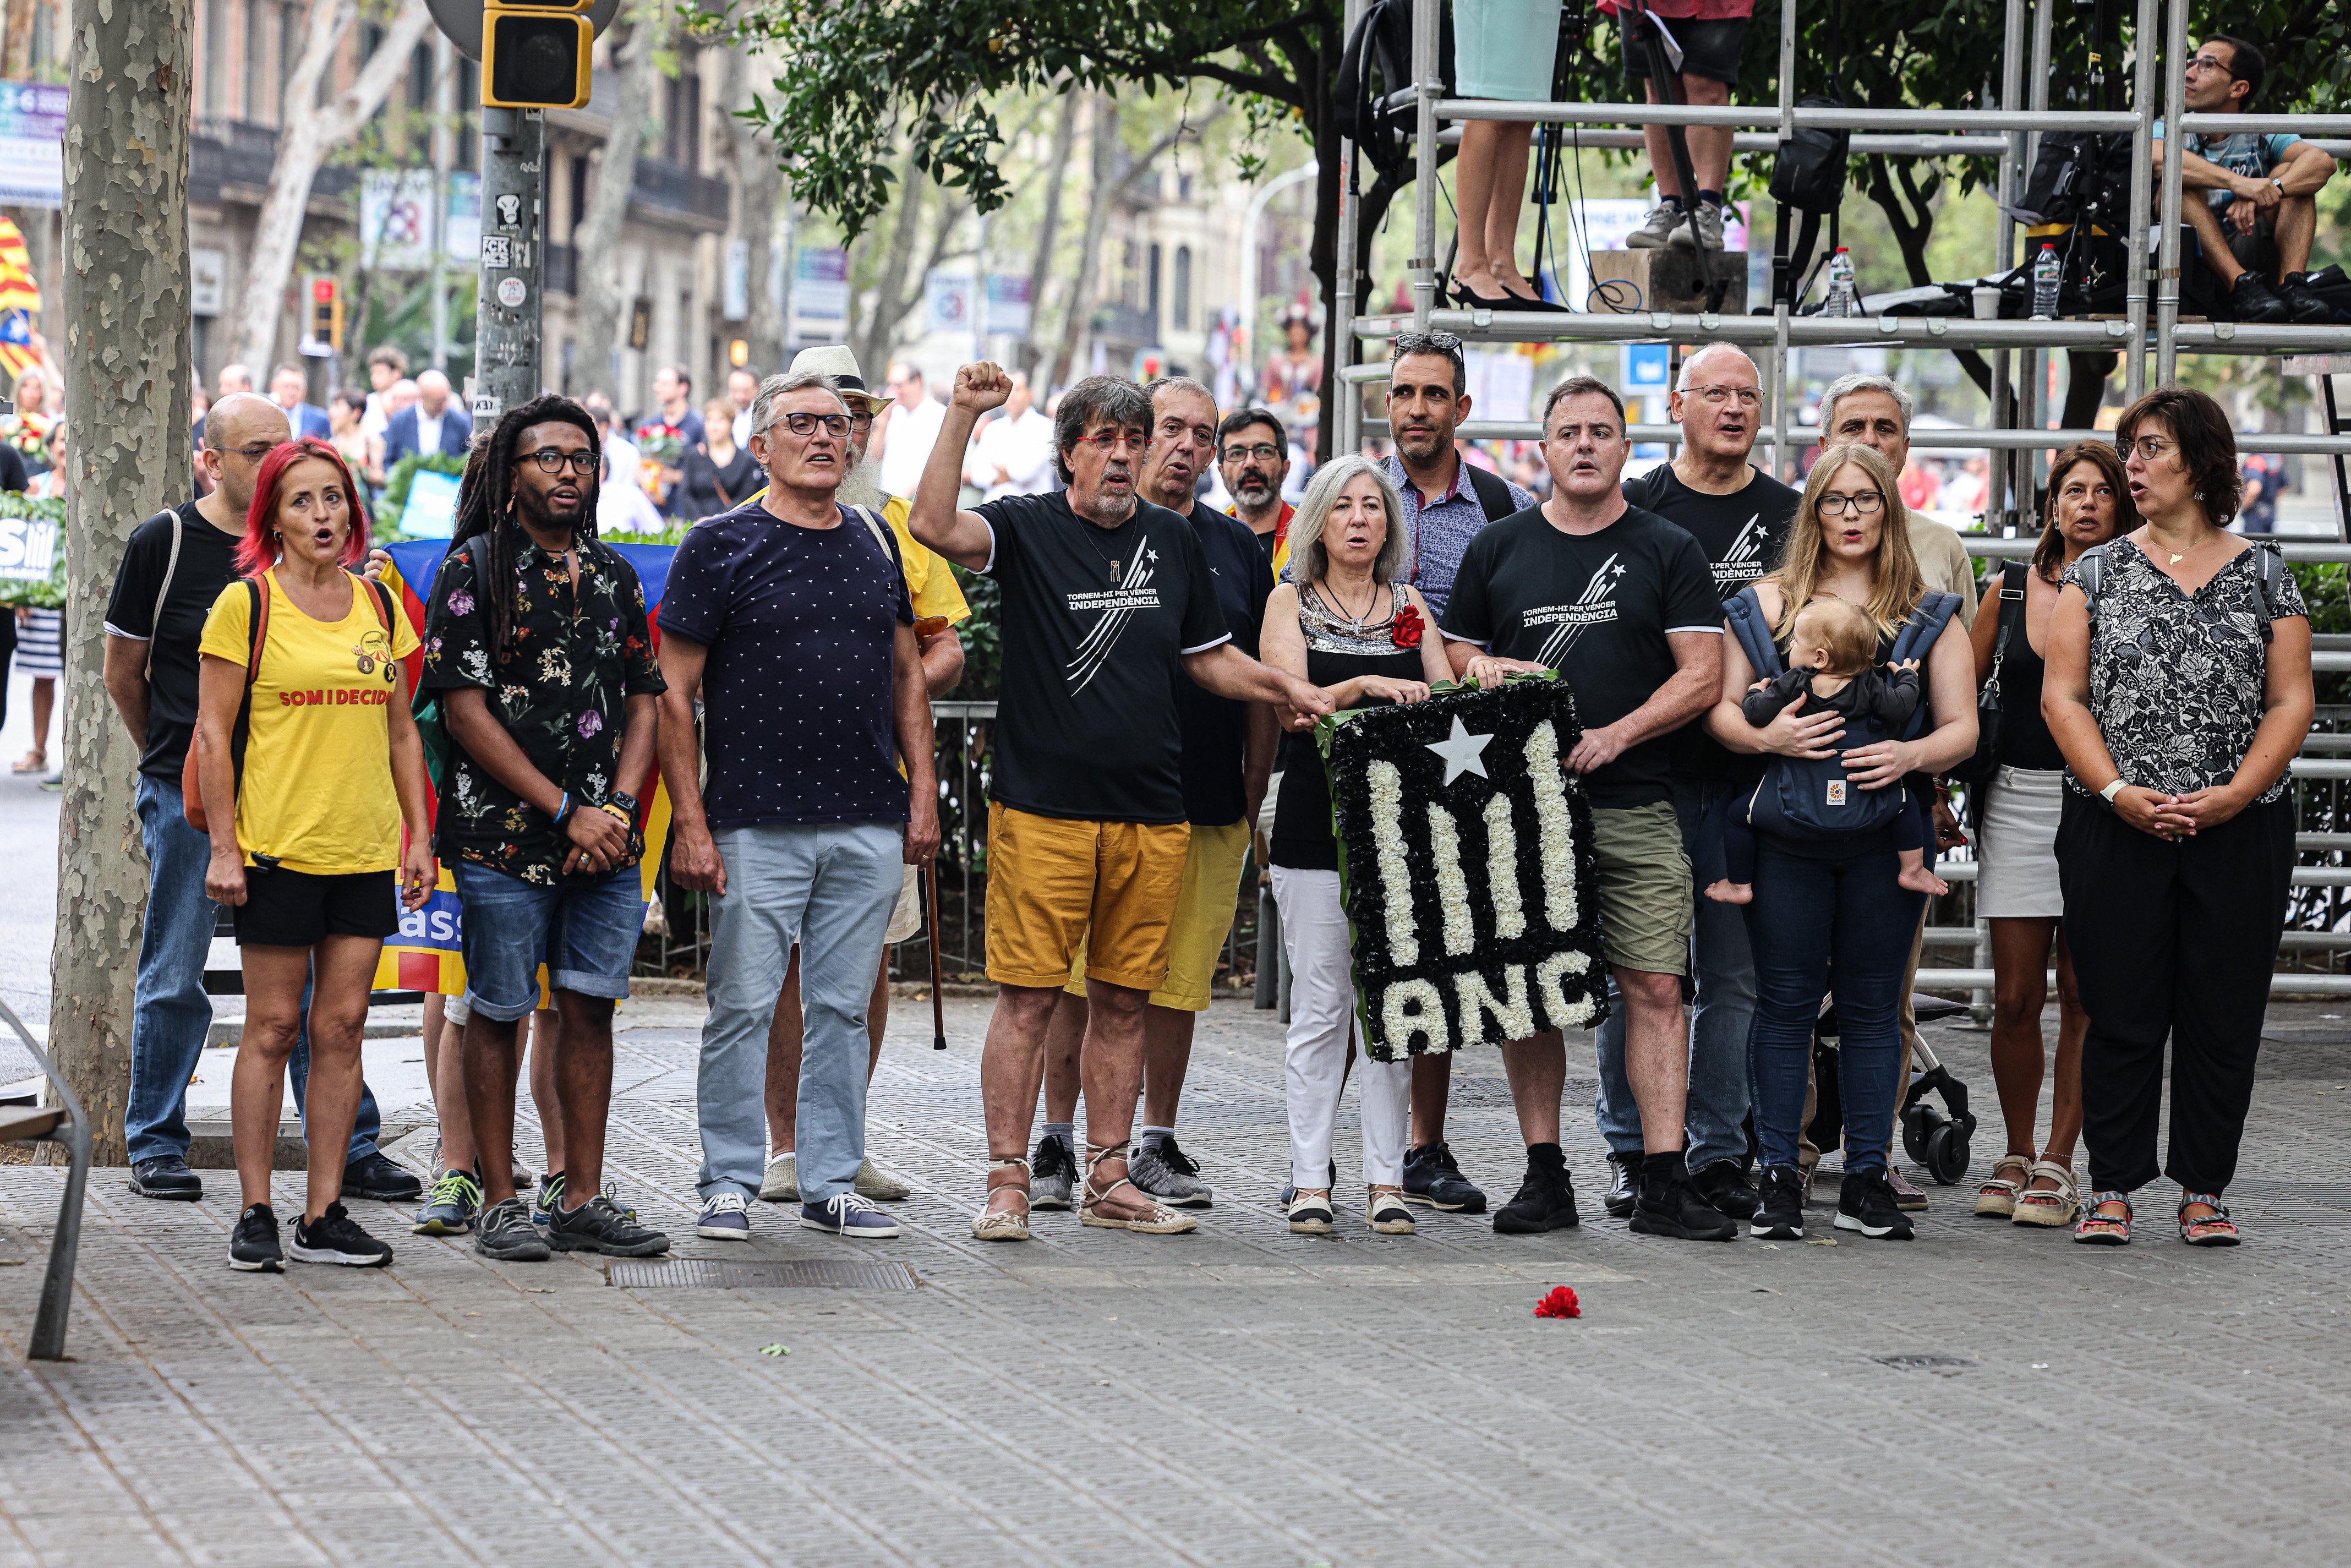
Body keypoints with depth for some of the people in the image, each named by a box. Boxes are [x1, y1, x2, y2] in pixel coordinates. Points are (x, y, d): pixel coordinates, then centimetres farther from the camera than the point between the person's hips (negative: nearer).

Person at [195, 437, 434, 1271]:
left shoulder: (379, 605, 11)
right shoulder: (247, 605, -3)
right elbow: (213, 734, -4)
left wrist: (419, 836, 10)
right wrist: (223, 848, -10)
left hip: (366, 854, 4)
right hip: (278, 850, -4)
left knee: (341, 1028, 4)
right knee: (273, 1029, -2)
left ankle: (324, 1216, 7)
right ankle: (256, 1213, 4)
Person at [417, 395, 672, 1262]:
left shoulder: (613, 575, 14)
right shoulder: (475, 568, -3)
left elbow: (643, 701, 14)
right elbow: (465, 707, -9)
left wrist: (616, 809, -3)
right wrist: (565, 811, -11)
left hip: (605, 839, 5)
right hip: (503, 834, -5)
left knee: (590, 1008, 5)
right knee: (498, 1013, 1)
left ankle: (582, 1198, 10)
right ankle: (498, 1203, 7)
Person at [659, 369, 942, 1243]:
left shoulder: (877, 543, 14)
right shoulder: (720, 547, -2)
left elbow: (907, 678, 19)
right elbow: (674, 693, -3)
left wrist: (922, 794, 9)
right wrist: (689, 821, -10)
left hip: (870, 826, 4)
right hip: (756, 822, -4)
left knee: (843, 1007, 7)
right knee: (744, 1007, -3)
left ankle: (832, 1183, 13)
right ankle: (729, 1185, 6)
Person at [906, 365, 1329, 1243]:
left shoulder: (1173, 542, 13)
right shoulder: (1028, 529, -2)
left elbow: (1211, 658, 23)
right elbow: (933, 526, -21)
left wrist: (1286, 690, 7)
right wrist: (963, 415, -25)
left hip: (1152, 815, 5)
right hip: (1042, 806, -5)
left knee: (1123, 1001, 9)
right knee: (1028, 997, -5)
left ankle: (1109, 1179, 16)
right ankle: (1008, 1182, -1)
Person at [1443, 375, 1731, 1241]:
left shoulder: (1668, 551, 6)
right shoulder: (1498, 548, 12)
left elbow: (1702, 674, 0)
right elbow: (1449, 657, 17)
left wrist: (1615, 734, -12)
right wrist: (1484, 669, -6)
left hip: (1636, 805, -2)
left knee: (1655, 988, -7)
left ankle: (1664, 1183, -8)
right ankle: (1545, 1176, 9)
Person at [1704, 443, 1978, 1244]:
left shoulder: (1929, 613, 11)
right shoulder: (1768, 602, 10)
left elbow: (1962, 727, 7)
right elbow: (1721, 709, 6)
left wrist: (1912, 756, -14)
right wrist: (1767, 737, -15)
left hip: (1885, 827, 1)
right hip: (1786, 826, 0)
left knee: (1873, 1004, 3)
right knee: (1785, 999, -1)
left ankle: (1867, 1179, 9)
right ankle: (1780, 1178, 4)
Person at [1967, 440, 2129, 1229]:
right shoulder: (2012, 589, 8)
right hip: (2018, 801, 2)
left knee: (2083, 994, -1)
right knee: (2015, 995, 1)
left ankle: (2059, 1164, 6)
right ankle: (2017, 1155, 16)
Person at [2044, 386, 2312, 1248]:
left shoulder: (2264, 577, 7)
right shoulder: (2096, 573, 8)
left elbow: (2290, 702, 3)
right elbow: (2062, 697, 2)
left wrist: (2233, 795, -11)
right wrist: (2118, 793, -11)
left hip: (2241, 828, 0)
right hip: (2115, 830, 0)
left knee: (2223, 1014, 2)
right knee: (2121, 1012, -1)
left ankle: (2205, 1190, 10)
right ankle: (2111, 1188, 6)